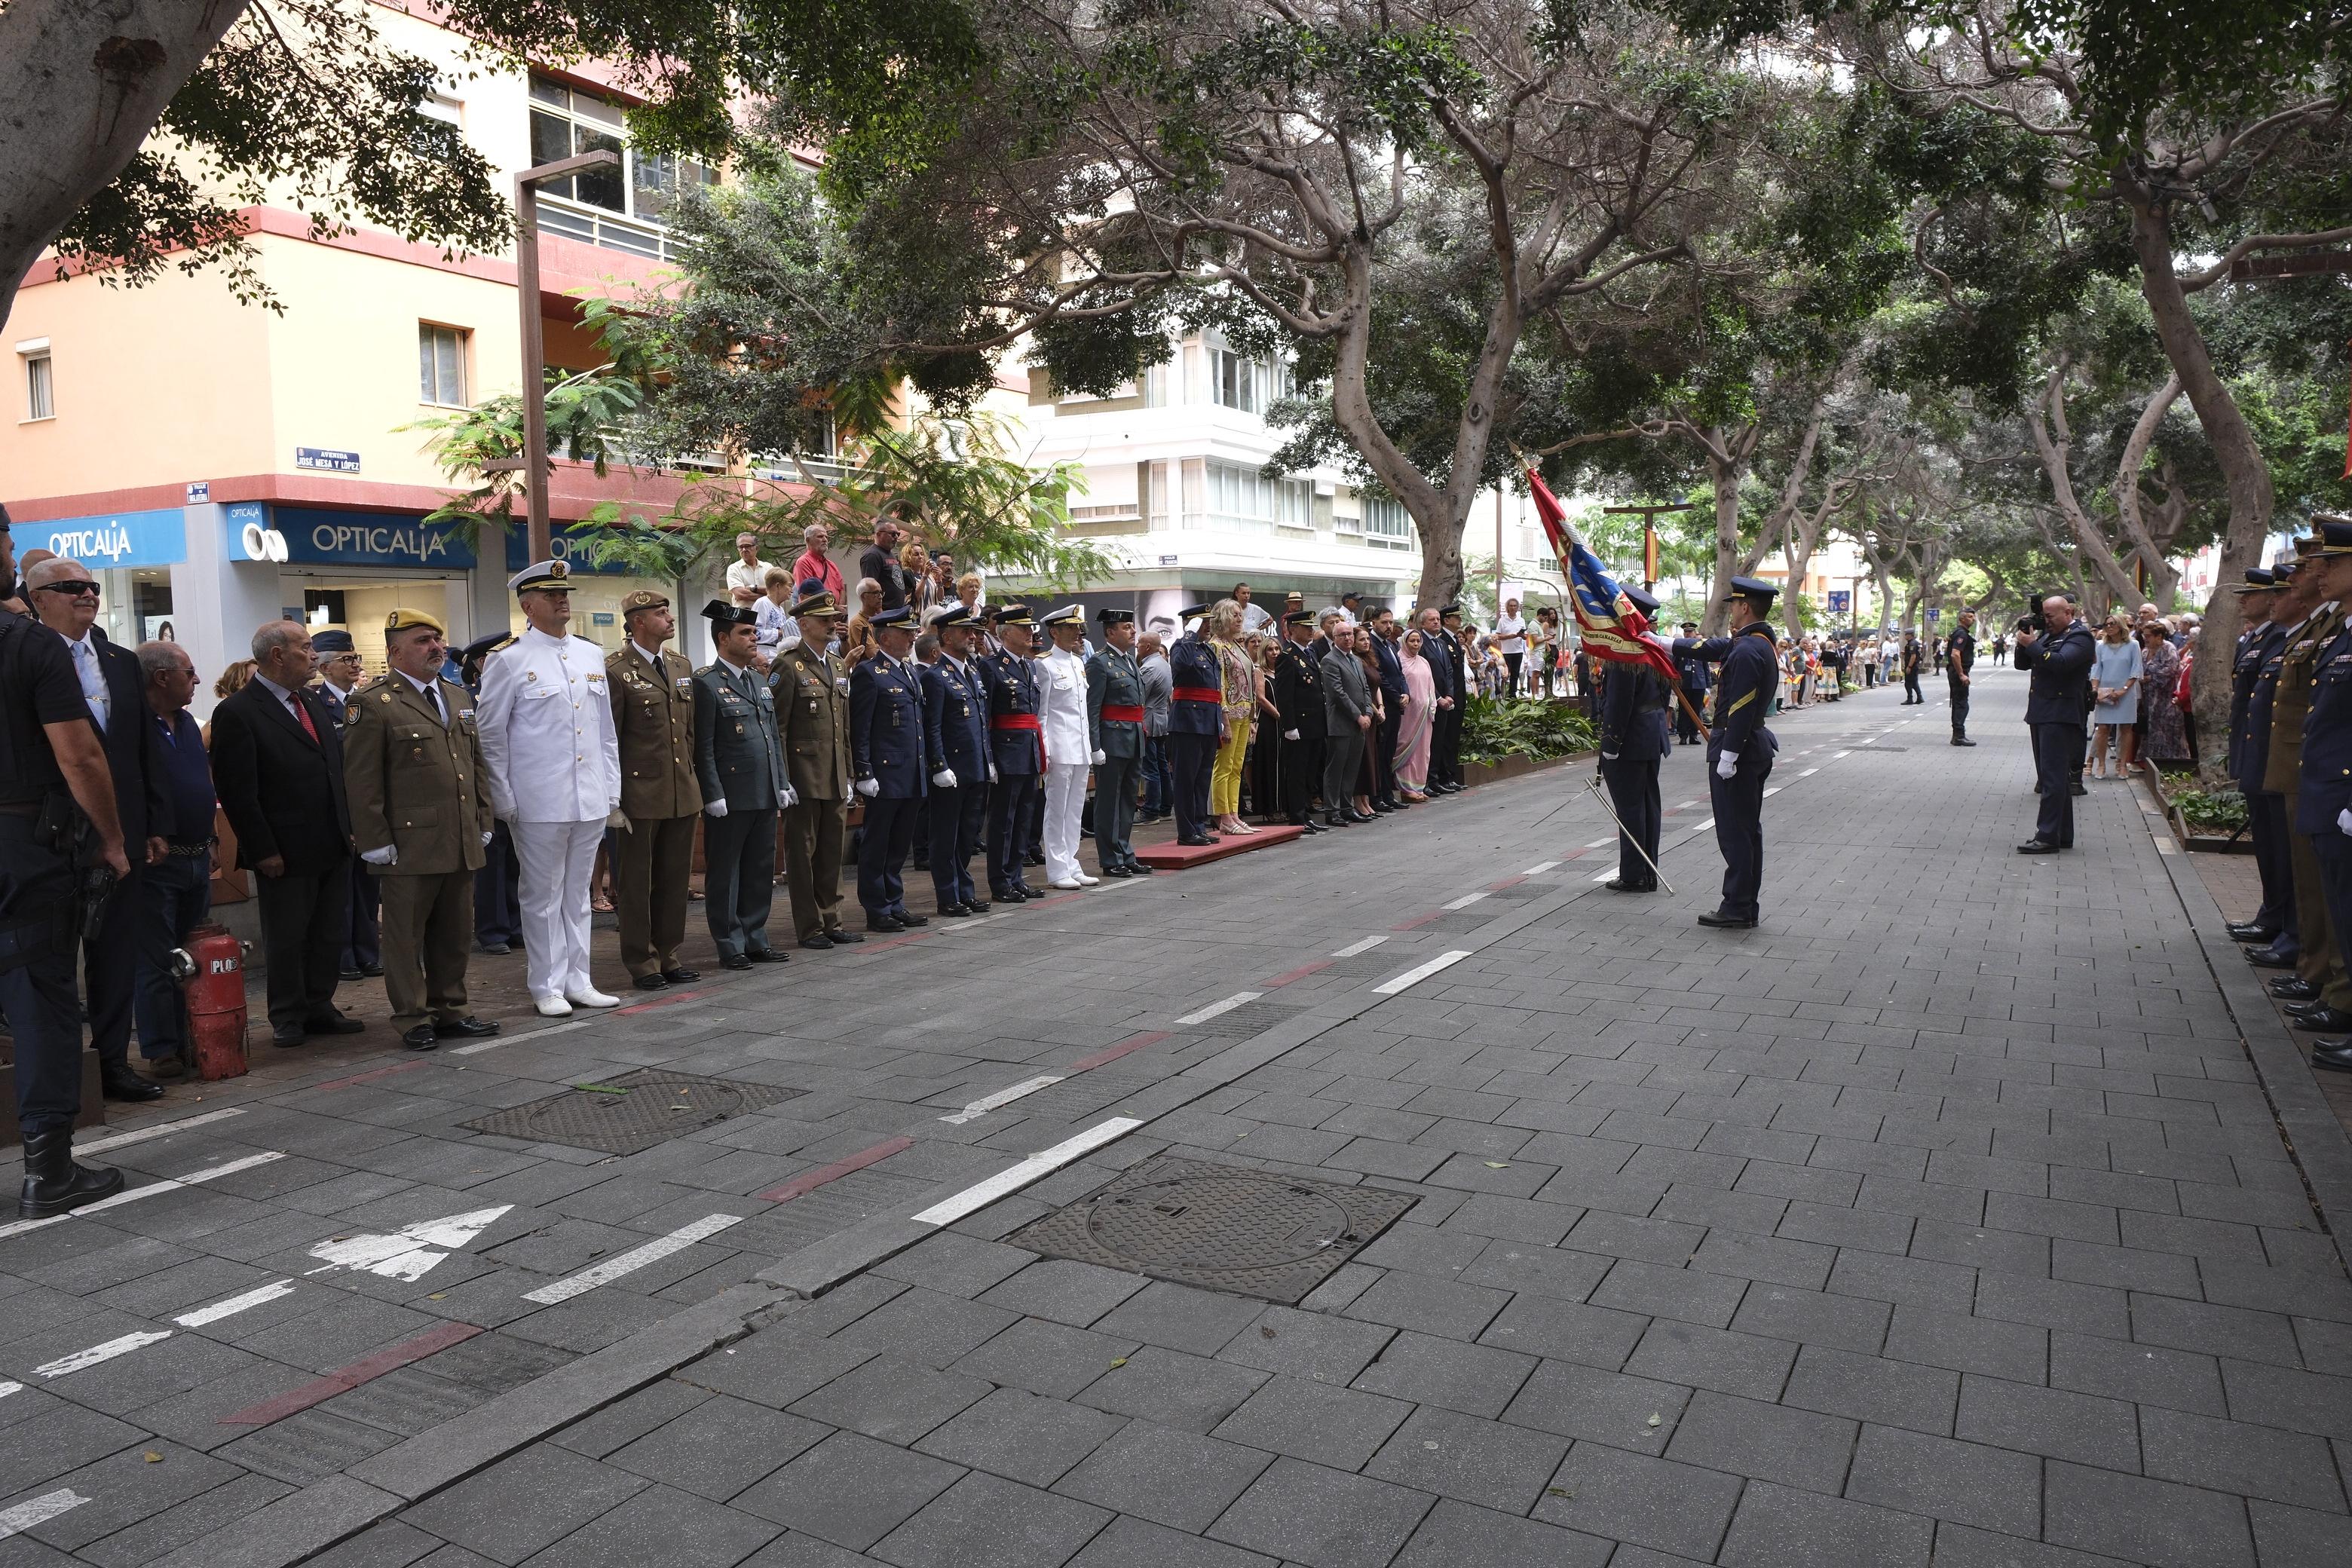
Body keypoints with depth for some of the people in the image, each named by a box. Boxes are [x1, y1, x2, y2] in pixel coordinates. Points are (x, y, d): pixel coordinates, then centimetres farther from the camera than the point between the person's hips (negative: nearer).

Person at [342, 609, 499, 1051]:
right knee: (406, 935, 3)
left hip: (462, 844, 6)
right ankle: (412, 1018, 13)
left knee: (453, 933, 13)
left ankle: (450, 1010, 23)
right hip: (410, 845, -6)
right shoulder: (376, 705, -6)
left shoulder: (459, 698, 15)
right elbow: (361, 781, -9)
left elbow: (478, 765, 20)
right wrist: (376, 842, -11)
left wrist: (483, 823, 14)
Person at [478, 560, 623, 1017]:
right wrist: (503, 801, -6)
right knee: (543, 897, 4)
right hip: (539, 803, -5)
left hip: (592, 802, 5)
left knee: (577, 894, 13)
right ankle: (547, 987, 14)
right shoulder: (508, 662, -4)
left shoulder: (591, 655, 12)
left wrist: (612, 788, 11)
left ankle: (578, 982, 21)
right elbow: (491, 736, -3)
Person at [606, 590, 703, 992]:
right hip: (640, 794, -6)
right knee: (636, 883, 5)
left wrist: (695, 779, 14)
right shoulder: (615, 670, -9)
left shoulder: (682, 665, 12)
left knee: (675, 879, 12)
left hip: (683, 792, 6)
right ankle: (642, 963, 14)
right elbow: (607, 740, -9)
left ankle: (668, 955, 24)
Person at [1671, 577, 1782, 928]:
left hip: (1737, 748, -10)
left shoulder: (1746, 651, -20)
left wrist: (1727, 756, -22)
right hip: (1756, 748, 10)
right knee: (1748, 830, 13)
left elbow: (1741, 708, -23)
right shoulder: (1760, 644, 12)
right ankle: (1747, 907, 20)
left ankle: (1736, 909, 0)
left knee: (1734, 831, -5)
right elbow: (1709, 648, 24)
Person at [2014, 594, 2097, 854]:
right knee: (2056, 777, 13)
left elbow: (2061, 662, -24)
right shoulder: (2047, 635, 18)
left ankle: (2048, 837, -11)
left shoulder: (2079, 636, -7)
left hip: (2060, 716, -9)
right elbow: (2022, 664, 18)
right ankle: (2063, 835, 19)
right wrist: (2024, 643, 1)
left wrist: (2031, 645, -17)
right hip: (2042, 714, 9)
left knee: (2053, 777, -11)